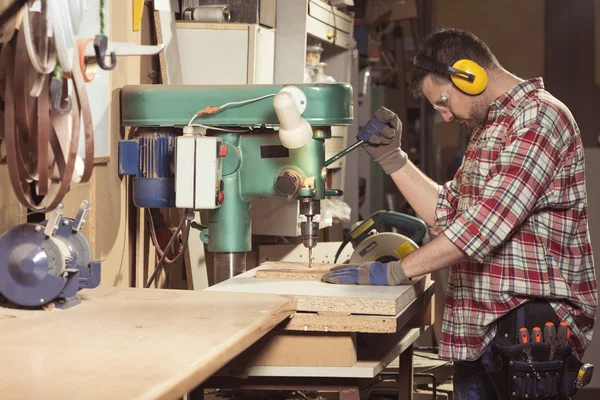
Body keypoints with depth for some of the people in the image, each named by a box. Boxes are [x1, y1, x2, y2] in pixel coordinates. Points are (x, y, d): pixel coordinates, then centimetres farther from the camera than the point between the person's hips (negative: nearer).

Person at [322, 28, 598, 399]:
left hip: (532, 323, -9)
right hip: (480, 326, 9)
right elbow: (449, 214, 19)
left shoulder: (539, 118, -14)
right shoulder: (492, 126, 19)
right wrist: (391, 157, 10)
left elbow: (487, 223, -22)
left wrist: (395, 272, -20)